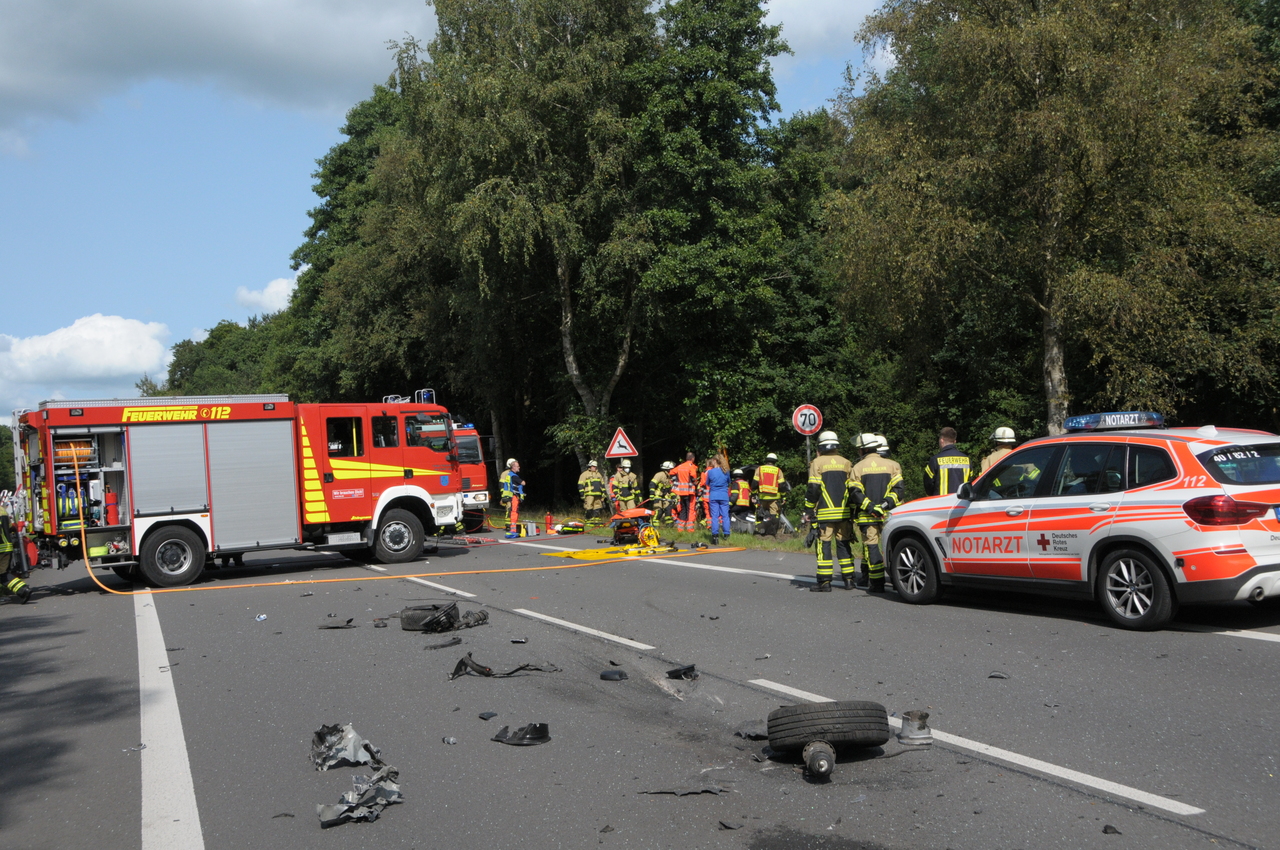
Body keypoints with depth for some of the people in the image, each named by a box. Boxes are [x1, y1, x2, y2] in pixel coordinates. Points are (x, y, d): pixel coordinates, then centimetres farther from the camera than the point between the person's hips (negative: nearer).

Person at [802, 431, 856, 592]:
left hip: (825, 513, -4)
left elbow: (813, 489, -8)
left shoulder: (818, 463, -3)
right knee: (843, 545, 11)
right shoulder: (846, 463, 10)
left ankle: (825, 581, -4)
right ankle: (848, 580, 11)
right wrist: (853, 511, 18)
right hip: (844, 512, 4)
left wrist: (808, 510, -1)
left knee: (824, 545, -2)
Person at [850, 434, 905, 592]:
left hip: (867, 516, -1)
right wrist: (886, 503, -10)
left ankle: (877, 583, -3)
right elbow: (898, 488, -5)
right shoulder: (891, 465, 5)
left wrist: (870, 507, -9)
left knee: (871, 546, 1)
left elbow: (855, 493, -7)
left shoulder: (858, 467, 2)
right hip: (888, 515, 1)